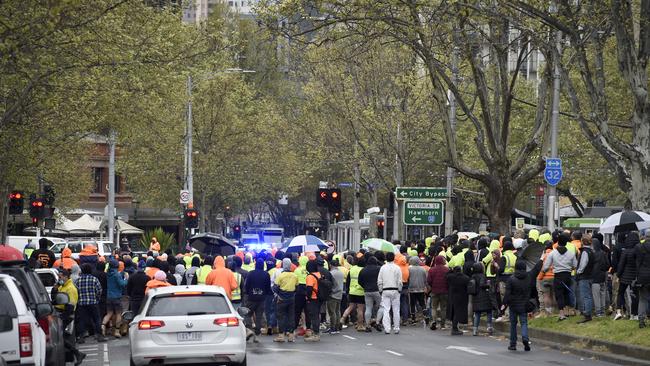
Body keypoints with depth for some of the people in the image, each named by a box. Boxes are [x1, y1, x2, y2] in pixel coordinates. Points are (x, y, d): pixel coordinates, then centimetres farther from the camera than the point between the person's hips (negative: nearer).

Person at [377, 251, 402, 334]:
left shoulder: (383, 268, 2)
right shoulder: (397, 268, -3)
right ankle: (396, 328, 8)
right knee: (396, 310, 6)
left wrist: (380, 290, 10)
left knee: (386, 310, 0)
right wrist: (399, 290, 7)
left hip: (385, 290, 1)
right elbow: (400, 281, -4)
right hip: (395, 290, -1)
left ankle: (387, 328, -8)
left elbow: (379, 281, 2)